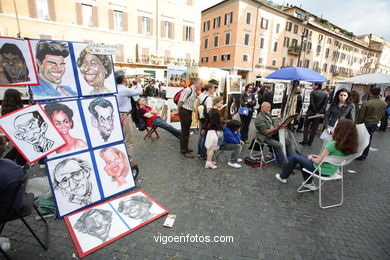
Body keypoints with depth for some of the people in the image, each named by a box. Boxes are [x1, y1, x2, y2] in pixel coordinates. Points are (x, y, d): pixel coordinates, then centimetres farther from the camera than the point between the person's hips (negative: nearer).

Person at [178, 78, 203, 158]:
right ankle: (184, 151, 9)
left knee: (186, 131, 18)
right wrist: (180, 110, -7)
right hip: (184, 112, -9)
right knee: (185, 132, -2)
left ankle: (185, 148, 32)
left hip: (189, 112, 9)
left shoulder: (195, 91, 11)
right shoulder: (188, 90, -18)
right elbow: (181, 101, -18)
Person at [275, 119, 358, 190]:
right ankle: (309, 183, 27)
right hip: (331, 171, 7)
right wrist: (318, 156, 6)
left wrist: (311, 158, -2)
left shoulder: (332, 144, -30)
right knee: (304, 159, 25)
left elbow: (318, 161, -22)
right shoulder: (350, 146, -8)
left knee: (295, 157, 10)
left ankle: (283, 177, 26)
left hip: (321, 171, -7)